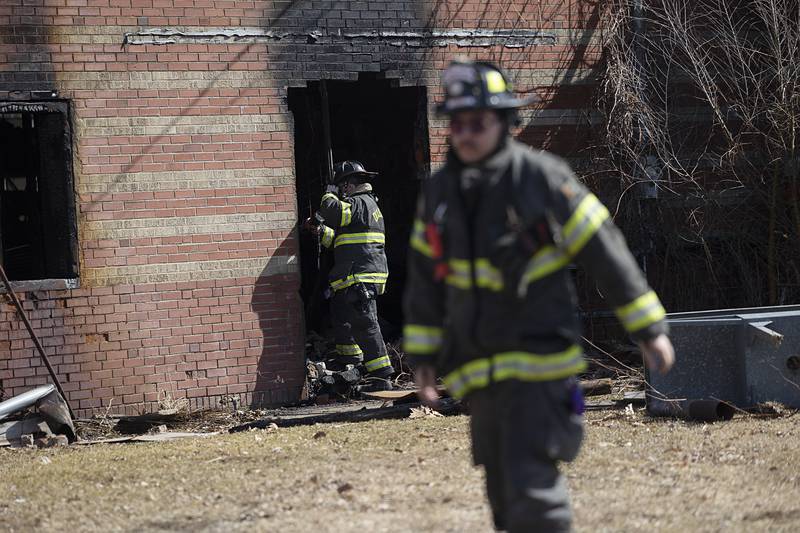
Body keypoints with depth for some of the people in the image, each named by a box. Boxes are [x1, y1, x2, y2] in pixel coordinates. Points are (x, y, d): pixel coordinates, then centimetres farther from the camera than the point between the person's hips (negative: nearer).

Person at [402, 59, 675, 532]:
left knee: (532, 486, -16)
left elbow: (607, 253, -6)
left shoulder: (543, 178, -10)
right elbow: (425, 280, 16)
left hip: (540, 359, -6)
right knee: (504, 493, 11)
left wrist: (650, 329, -5)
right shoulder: (438, 192, 6)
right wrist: (422, 358, 17)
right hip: (477, 370, 6)